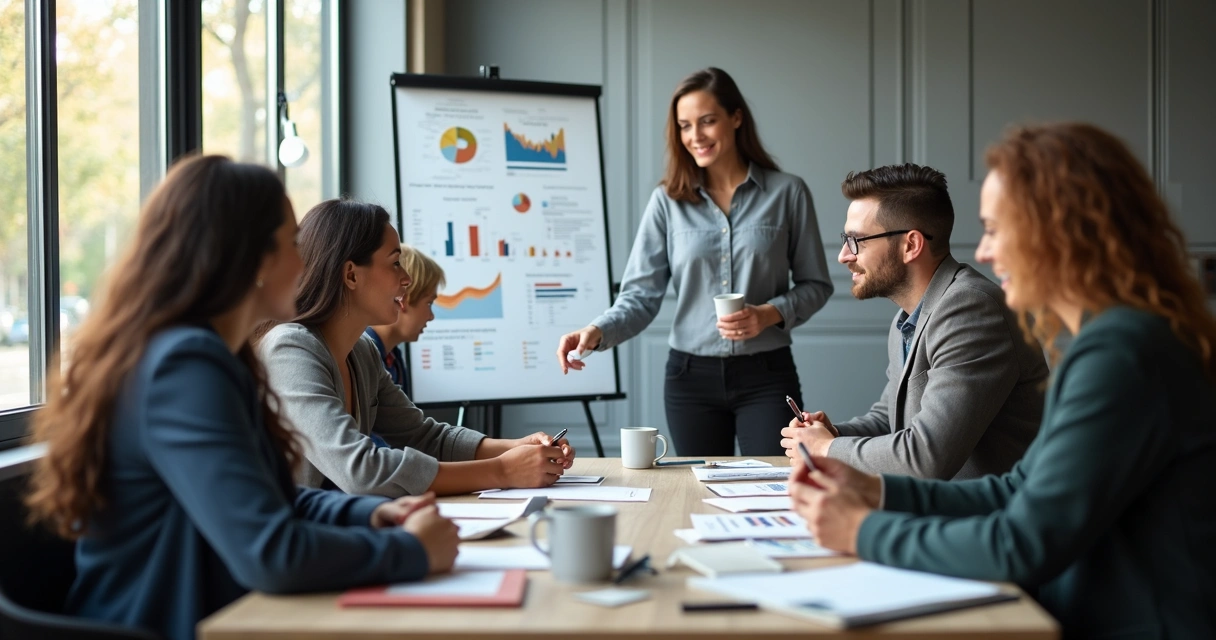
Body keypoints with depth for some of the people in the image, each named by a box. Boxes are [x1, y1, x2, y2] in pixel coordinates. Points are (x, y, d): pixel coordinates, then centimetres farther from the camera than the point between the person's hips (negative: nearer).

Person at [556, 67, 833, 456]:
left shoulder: (787, 193, 0)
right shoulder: (668, 201, 2)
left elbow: (816, 284, 5)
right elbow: (641, 295, -2)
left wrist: (770, 314, -13)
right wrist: (598, 332, -20)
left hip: (766, 377, -1)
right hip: (692, 378, 1)